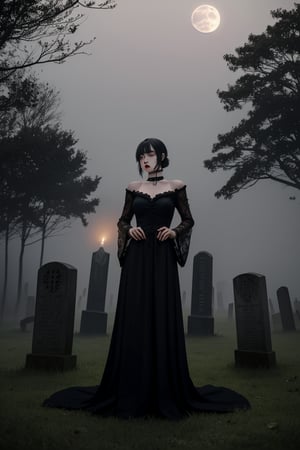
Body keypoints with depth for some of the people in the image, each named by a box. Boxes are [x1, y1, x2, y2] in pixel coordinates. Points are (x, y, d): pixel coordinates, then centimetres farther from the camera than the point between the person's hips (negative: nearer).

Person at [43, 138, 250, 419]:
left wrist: (174, 231, -9)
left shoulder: (175, 186, 6)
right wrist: (129, 230, -5)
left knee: (163, 321, 0)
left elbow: (188, 220, 10)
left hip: (162, 259, -1)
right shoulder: (133, 187, 10)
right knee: (134, 321, 1)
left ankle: (167, 393, 13)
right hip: (137, 258, 2)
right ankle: (132, 394, 11)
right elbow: (122, 221, 16)